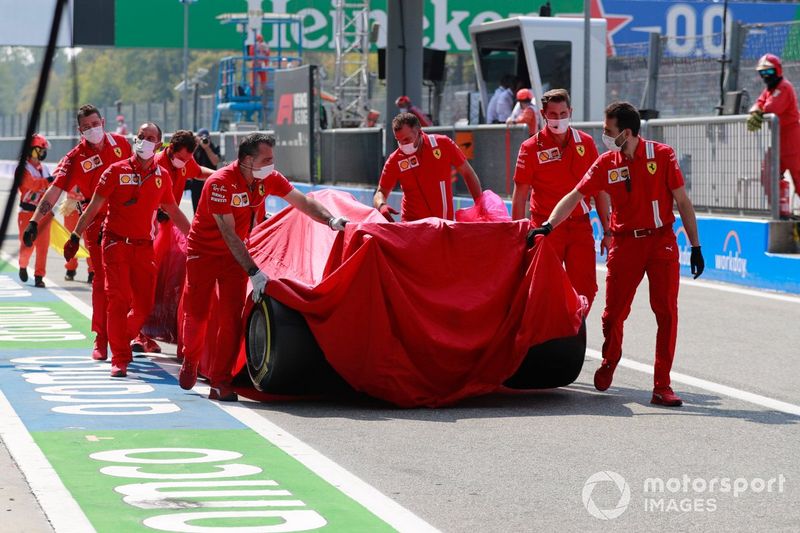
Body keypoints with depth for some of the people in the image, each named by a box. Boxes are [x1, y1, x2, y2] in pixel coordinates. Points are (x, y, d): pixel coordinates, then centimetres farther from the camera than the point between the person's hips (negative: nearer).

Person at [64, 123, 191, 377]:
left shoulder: (162, 176, 8)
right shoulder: (117, 171, -2)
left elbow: (173, 212, 20)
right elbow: (94, 207, -1)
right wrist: (75, 236, -4)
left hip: (144, 246, 4)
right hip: (116, 243, -4)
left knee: (144, 305, 3)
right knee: (119, 300, -10)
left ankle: (122, 339, 31)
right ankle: (119, 359, -7)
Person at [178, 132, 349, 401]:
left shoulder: (269, 178, -10)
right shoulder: (220, 182, -28)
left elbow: (302, 201, 0)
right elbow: (229, 234, -29)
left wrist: (332, 221, -18)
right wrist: (254, 272, -32)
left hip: (235, 254, 4)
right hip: (204, 251, -4)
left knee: (232, 316, -8)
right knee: (196, 313, 3)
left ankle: (220, 381, -7)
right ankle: (190, 361, 32)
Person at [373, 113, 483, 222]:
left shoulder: (443, 144, -5)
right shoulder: (395, 160, -6)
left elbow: (468, 174, 3)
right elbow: (381, 192, 1)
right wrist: (381, 205, -23)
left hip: (446, 221, 1)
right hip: (412, 223, -1)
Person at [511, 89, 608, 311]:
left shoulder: (585, 142, 6)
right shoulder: (531, 148, -3)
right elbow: (519, 197, -1)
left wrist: (607, 231, 8)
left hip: (581, 227, 3)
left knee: (585, 290, 1)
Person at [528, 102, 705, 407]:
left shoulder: (661, 155, -3)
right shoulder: (606, 164, 2)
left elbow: (682, 202, 0)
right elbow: (575, 197, 3)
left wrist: (695, 247, -2)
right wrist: (548, 226, -11)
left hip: (661, 241, -2)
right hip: (624, 243, 2)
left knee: (667, 313, -6)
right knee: (613, 313, 2)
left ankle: (662, 387, 0)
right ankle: (609, 363, 33)